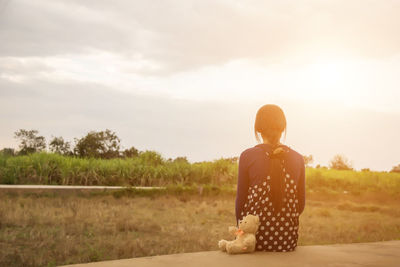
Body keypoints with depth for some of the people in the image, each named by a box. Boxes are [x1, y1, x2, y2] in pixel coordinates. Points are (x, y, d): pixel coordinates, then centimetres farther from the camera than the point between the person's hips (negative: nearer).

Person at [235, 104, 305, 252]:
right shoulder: (298, 159, 2)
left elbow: (240, 199, -2)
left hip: (255, 237, -3)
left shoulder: (247, 156, -6)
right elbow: (301, 203, 7)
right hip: (287, 240, 3)